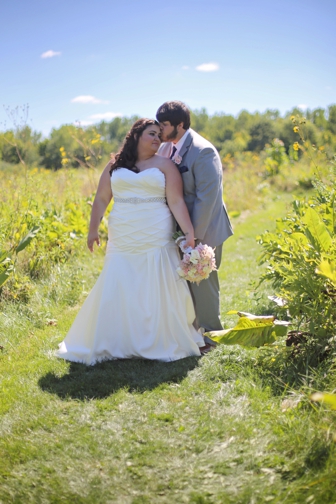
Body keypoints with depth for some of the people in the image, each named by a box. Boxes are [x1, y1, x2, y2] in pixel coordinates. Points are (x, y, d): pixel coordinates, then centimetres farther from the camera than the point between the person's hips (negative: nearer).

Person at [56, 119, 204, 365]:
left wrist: (189, 232, -14)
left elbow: (176, 202, -5)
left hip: (156, 241, -2)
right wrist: (93, 229, 6)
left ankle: (163, 342, 15)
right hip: (122, 241, 2)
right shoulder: (115, 165, 10)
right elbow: (101, 199, 11)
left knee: (158, 292, 0)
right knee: (115, 292, 3)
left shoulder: (165, 165, 3)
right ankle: (116, 343, 18)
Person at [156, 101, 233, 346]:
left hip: (204, 229, -7)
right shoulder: (165, 148, 4)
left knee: (203, 283, 3)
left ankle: (209, 334, 21)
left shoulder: (203, 151, -19)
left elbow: (207, 197, -22)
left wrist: (194, 235, -22)